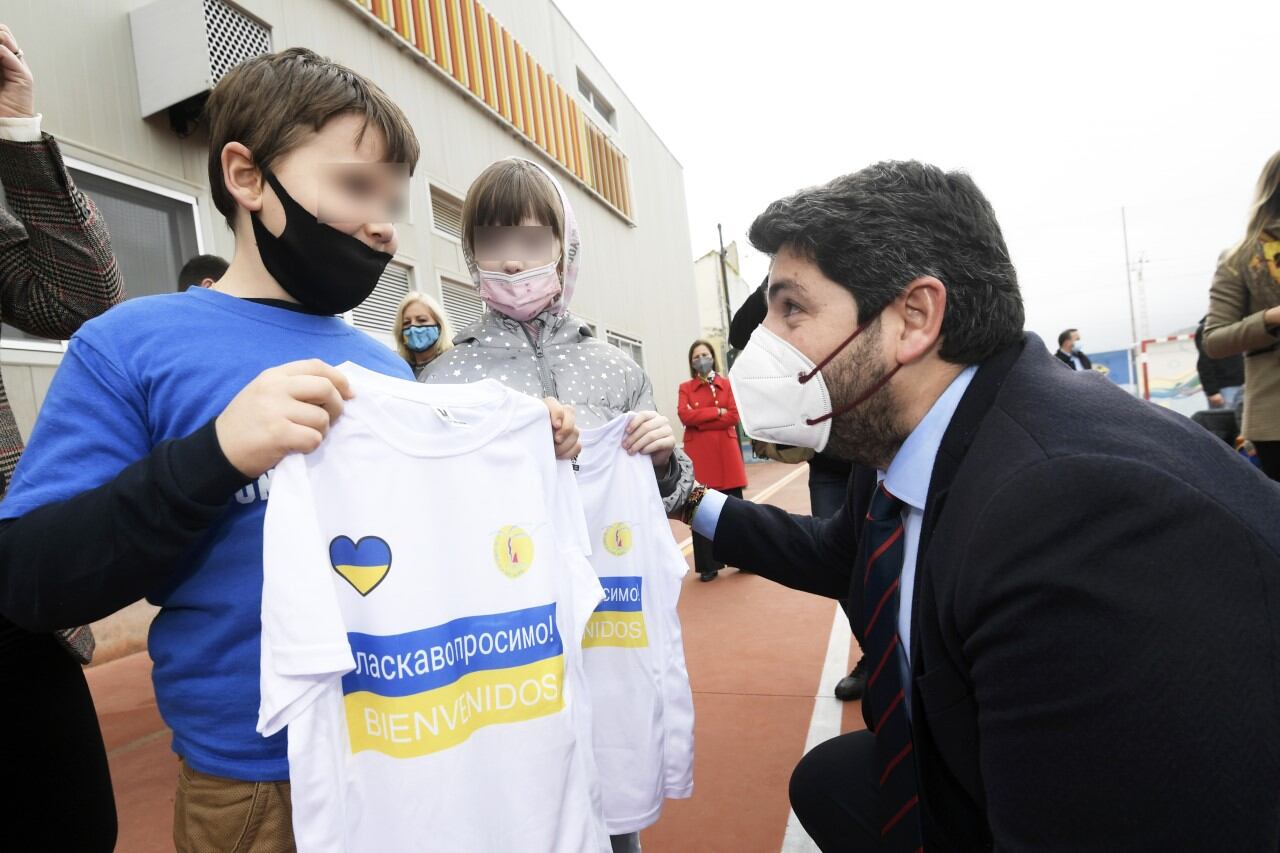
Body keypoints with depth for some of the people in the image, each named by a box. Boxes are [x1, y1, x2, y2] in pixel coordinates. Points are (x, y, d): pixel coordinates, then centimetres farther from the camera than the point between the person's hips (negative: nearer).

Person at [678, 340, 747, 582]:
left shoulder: (727, 384, 9)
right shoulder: (685, 388, 7)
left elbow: (734, 416, -4)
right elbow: (685, 416, -10)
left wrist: (700, 421, -8)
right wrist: (717, 411, -9)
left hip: (726, 452, 0)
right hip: (699, 454, 0)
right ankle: (708, 565, 9)